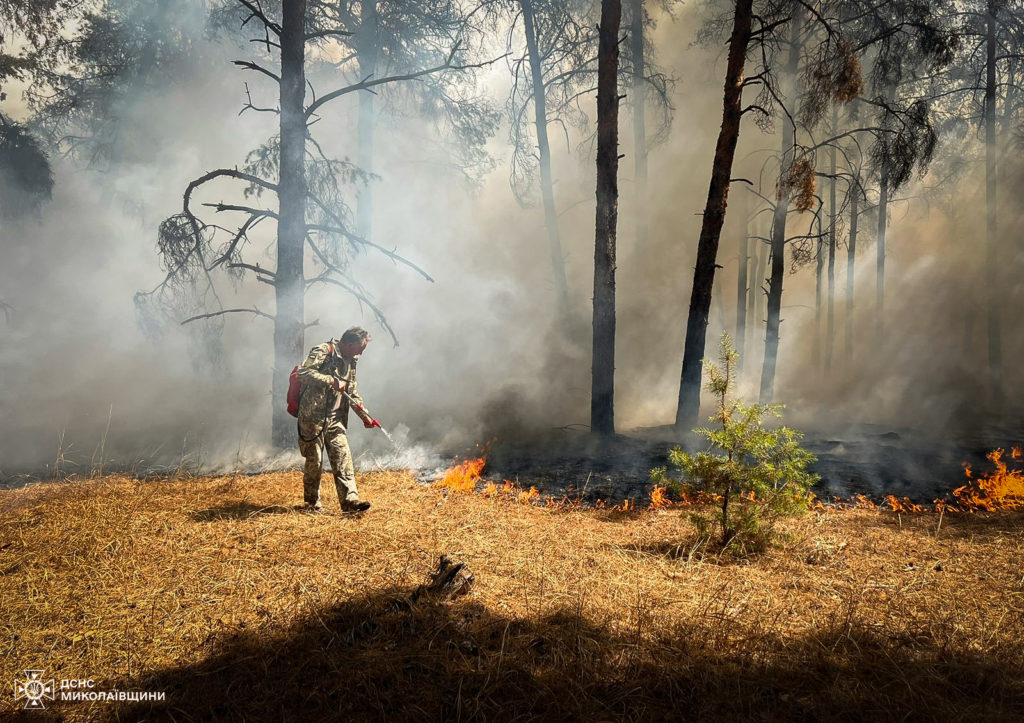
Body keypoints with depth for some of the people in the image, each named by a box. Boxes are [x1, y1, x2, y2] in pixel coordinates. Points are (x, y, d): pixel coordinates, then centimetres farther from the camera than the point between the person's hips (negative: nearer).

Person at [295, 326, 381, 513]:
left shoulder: (350, 361, 14)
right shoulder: (323, 351, -11)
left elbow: (352, 392, 23)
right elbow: (303, 373, -25)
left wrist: (365, 415, 16)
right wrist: (331, 381, -27)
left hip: (336, 418, 7)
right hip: (313, 416, -7)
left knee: (343, 458, -3)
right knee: (314, 462, 3)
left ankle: (350, 500, -6)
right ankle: (312, 503, 18)